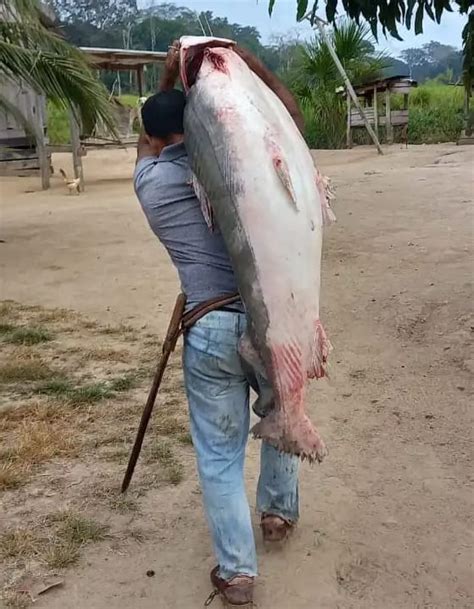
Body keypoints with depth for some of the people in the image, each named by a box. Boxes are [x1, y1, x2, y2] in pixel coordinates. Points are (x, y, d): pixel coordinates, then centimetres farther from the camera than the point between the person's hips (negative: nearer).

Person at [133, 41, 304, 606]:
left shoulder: (148, 179, 7)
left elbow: (148, 137, 30)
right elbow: (289, 112, 18)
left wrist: (166, 78, 25)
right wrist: (249, 61, 16)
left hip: (210, 331, -1)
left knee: (219, 454, 12)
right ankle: (279, 512, 45)